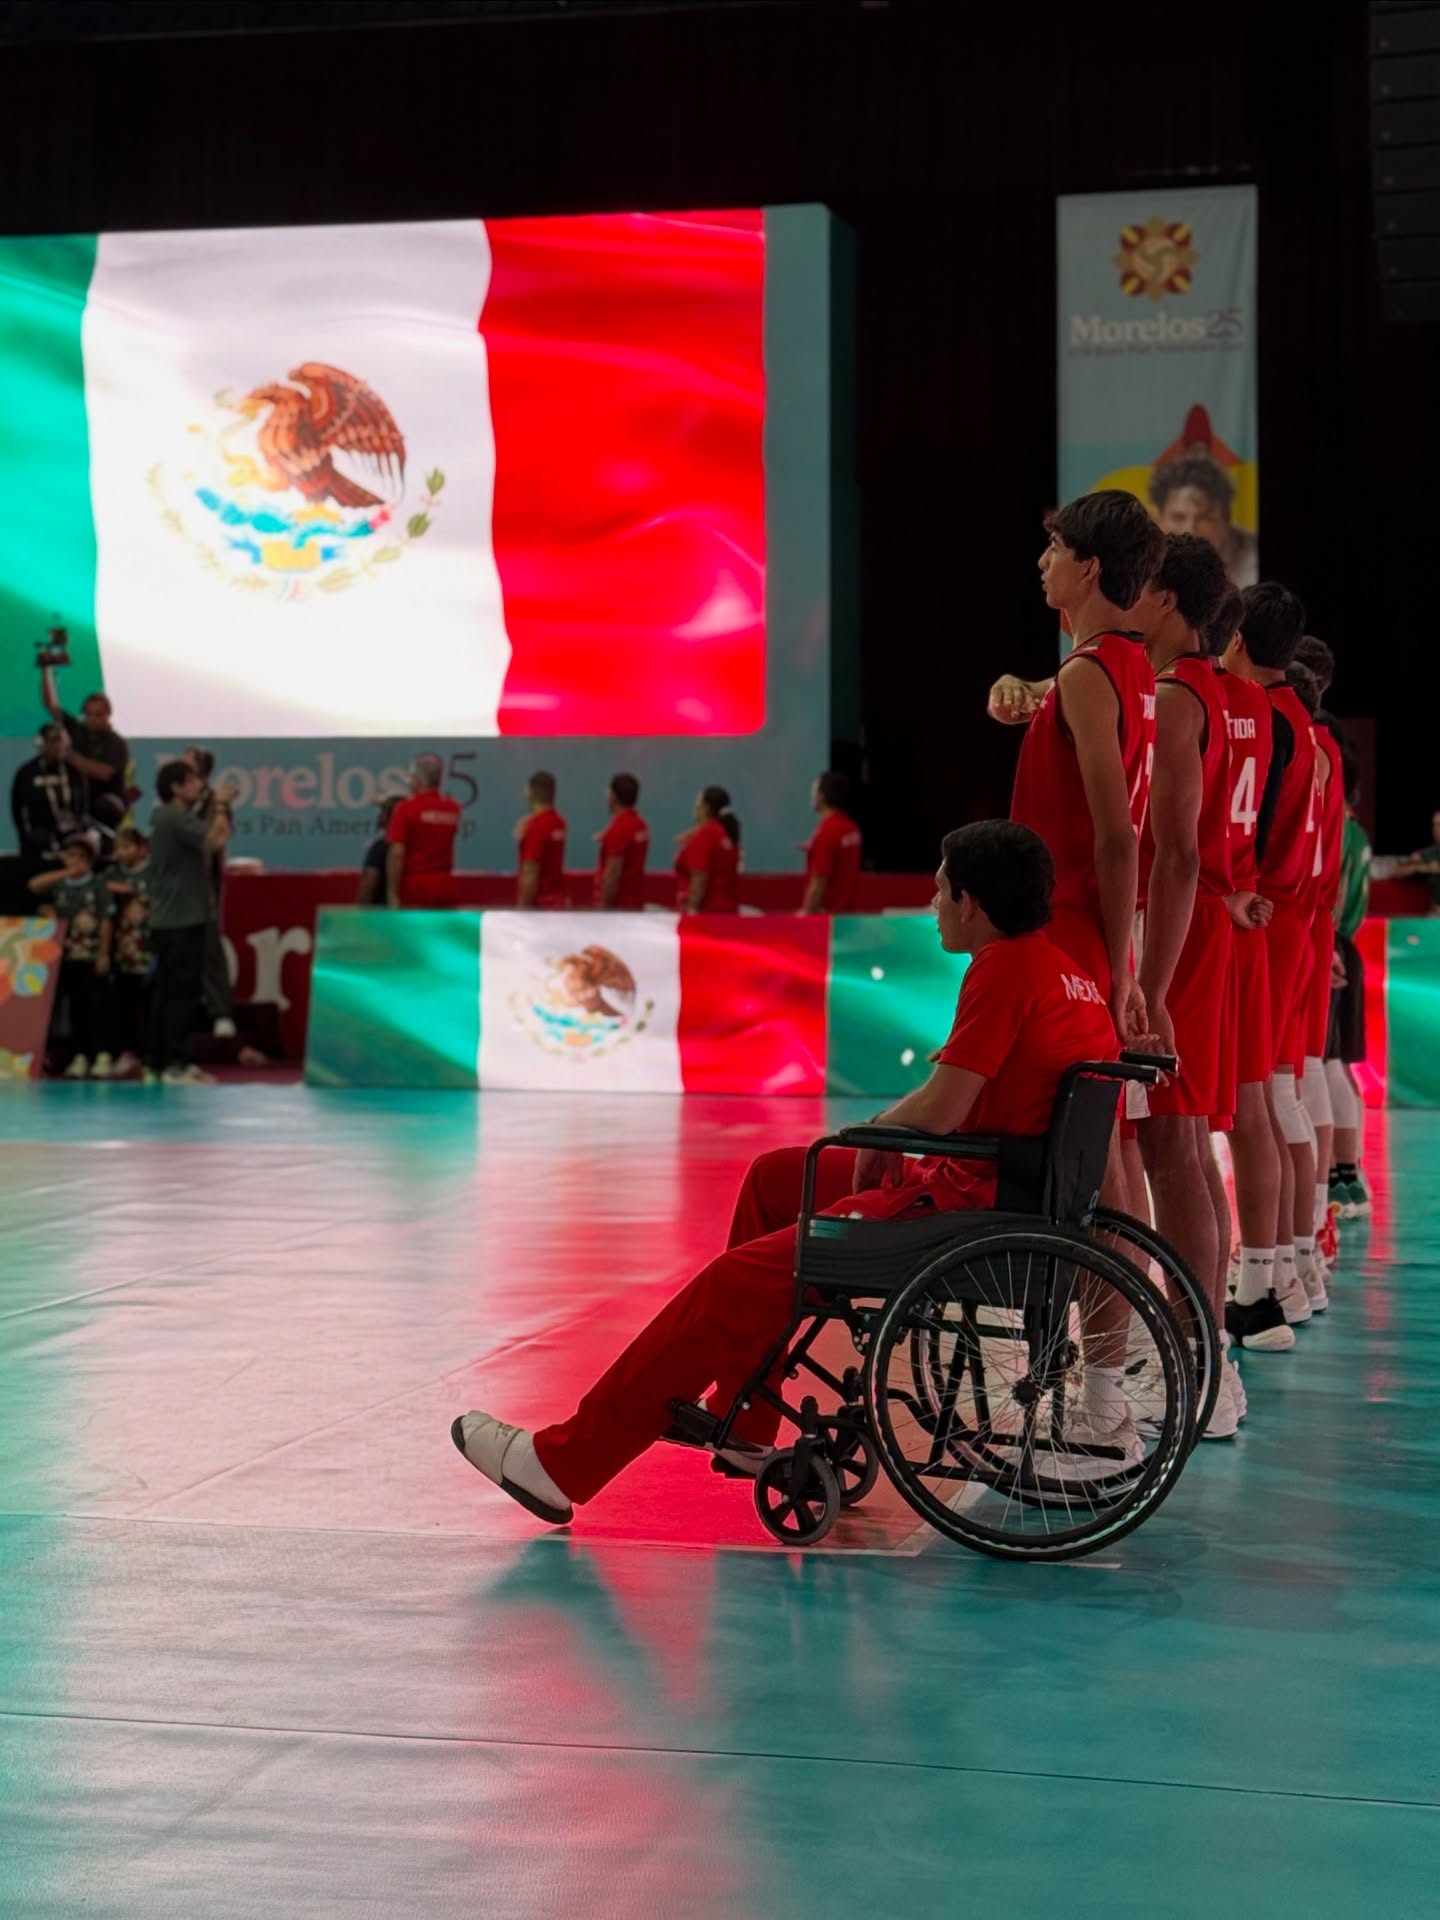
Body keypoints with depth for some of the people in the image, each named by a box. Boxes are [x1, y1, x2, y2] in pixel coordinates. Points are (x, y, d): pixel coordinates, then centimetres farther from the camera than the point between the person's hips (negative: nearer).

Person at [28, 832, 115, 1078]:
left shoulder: (98, 885, -4)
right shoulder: (59, 885, 6)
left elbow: (106, 921, -6)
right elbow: (34, 885, -8)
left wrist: (104, 954, -9)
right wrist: (64, 873, -11)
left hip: (92, 957, -4)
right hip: (67, 956, 4)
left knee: (96, 1006, -3)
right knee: (75, 1008, 8)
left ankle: (102, 1055, 1)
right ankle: (79, 1056, 13)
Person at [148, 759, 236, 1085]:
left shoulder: (170, 818, 18)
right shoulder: (177, 818, -15)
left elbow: (204, 845, 18)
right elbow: (216, 842, -25)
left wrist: (219, 809, 14)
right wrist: (221, 807, -10)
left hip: (168, 920, 10)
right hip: (181, 920, -10)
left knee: (167, 991, 10)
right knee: (184, 991, -9)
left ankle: (157, 1063, 12)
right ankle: (176, 1065, -9)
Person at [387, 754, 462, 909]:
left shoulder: (407, 808, -10)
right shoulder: (453, 808, 6)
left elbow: (397, 853, -15)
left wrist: (392, 893, -11)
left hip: (414, 887, -5)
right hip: (445, 888, 5)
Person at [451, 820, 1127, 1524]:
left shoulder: (1005, 968, -18)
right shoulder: (1069, 973, 12)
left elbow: (941, 1110, -21)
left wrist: (884, 1126, 0)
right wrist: (892, 1138, 3)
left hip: (968, 1205, -11)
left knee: (736, 1282, -10)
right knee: (775, 1177, 24)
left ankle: (563, 1463, -7)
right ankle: (739, 1424, 28)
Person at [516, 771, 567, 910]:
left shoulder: (535, 826, -18)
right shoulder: (558, 822, 9)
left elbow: (530, 874, -21)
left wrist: (522, 909, -17)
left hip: (538, 903, -9)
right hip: (555, 900, 9)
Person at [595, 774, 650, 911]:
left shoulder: (618, 828, -18)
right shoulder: (640, 825, 10)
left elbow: (613, 873, -20)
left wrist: (604, 907, -17)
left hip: (618, 905, -9)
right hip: (635, 901, 9)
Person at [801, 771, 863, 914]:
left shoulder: (827, 831, -17)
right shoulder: (851, 829, 8)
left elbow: (819, 880, -19)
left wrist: (805, 913, -15)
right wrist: (814, 850, 21)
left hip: (827, 912, -9)